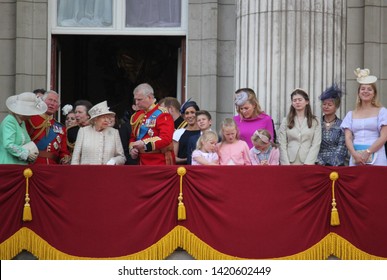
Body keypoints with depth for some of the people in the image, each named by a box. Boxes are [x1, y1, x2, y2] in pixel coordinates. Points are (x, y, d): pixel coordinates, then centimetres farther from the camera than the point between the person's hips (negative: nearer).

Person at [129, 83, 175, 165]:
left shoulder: (162, 114, -10)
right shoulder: (137, 116, 13)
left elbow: (166, 138, -21)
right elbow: (133, 137, 23)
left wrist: (144, 143, -26)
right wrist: (132, 148, 2)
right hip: (143, 163, 7)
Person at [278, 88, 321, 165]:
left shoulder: (315, 122, 7)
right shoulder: (285, 121, 9)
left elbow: (316, 145, 0)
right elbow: (282, 145, 3)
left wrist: (307, 164, -11)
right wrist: (286, 164, -8)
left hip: (308, 164, -1)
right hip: (290, 163, 1)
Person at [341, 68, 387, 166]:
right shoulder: (351, 114, 15)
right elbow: (348, 138, 6)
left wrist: (368, 152, -13)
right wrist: (355, 154, -12)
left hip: (375, 157, -2)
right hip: (356, 157, 2)